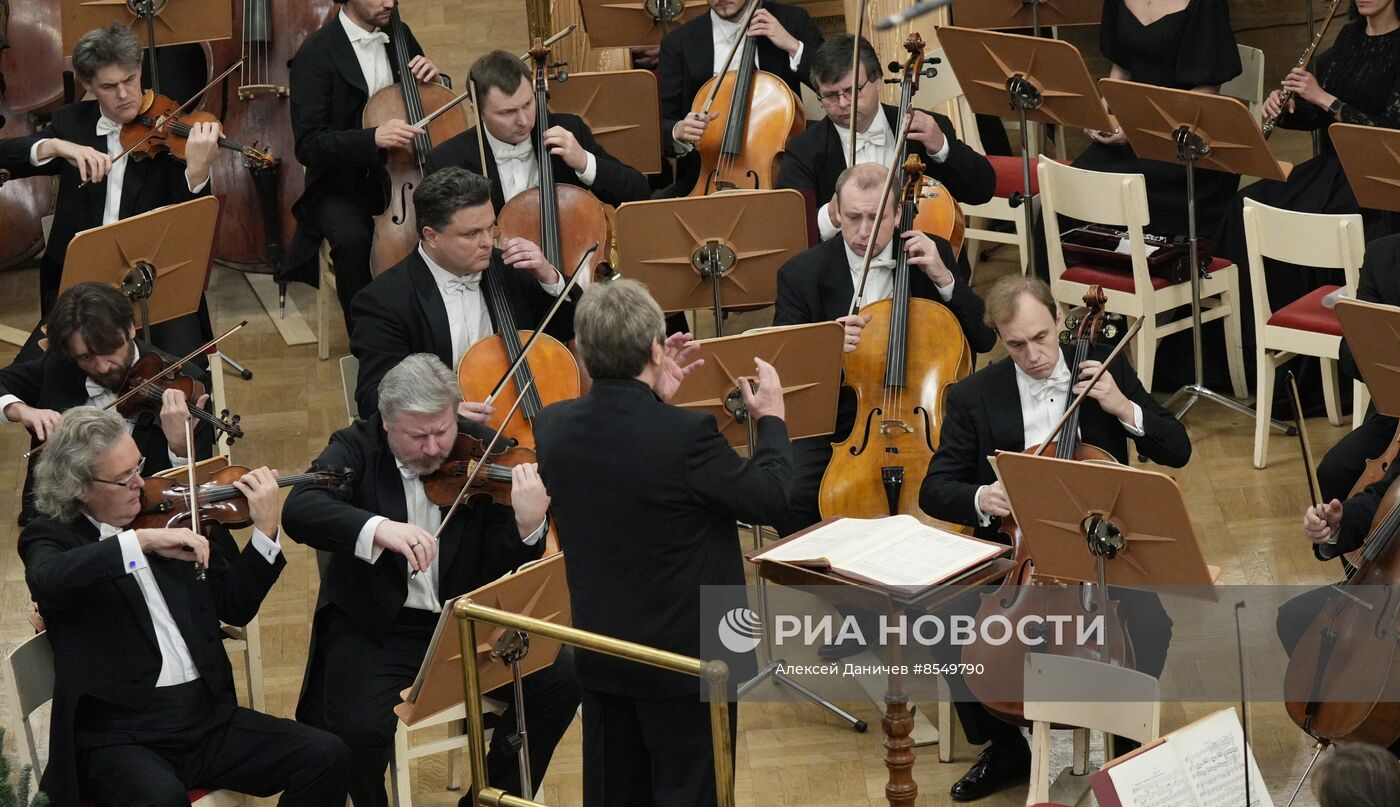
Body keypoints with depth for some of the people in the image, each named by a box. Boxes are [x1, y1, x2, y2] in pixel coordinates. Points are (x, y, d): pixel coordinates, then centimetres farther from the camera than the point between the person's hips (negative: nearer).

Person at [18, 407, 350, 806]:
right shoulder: (49, 536, -1)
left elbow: (236, 608, 12)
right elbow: (47, 580, -28)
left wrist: (265, 530, -1)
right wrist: (143, 541, -32)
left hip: (209, 717, 6)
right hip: (119, 738, -5)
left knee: (328, 757, -12)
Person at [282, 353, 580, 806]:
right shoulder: (358, 447, -6)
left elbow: (500, 570, -5)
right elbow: (299, 510, -25)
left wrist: (528, 526, -28)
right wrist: (378, 528, -42)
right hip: (376, 629, -3)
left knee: (559, 682, -15)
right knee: (360, 730, -28)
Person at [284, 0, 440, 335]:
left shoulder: (399, 36, 6)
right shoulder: (316, 53, -11)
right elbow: (309, 146, -19)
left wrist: (431, 78, -3)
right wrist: (373, 137, -35)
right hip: (343, 187, -4)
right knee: (353, 239, -35)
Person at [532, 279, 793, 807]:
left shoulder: (553, 426, -8)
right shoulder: (686, 435, -26)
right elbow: (769, 499, -11)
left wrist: (655, 401, 10)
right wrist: (771, 418, 4)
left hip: (598, 653, 6)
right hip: (687, 656, -6)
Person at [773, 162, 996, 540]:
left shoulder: (931, 256, 3)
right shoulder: (802, 274, -2)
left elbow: (985, 339, 1)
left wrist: (943, 278, -12)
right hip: (835, 425, -1)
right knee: (791, 500, -27)